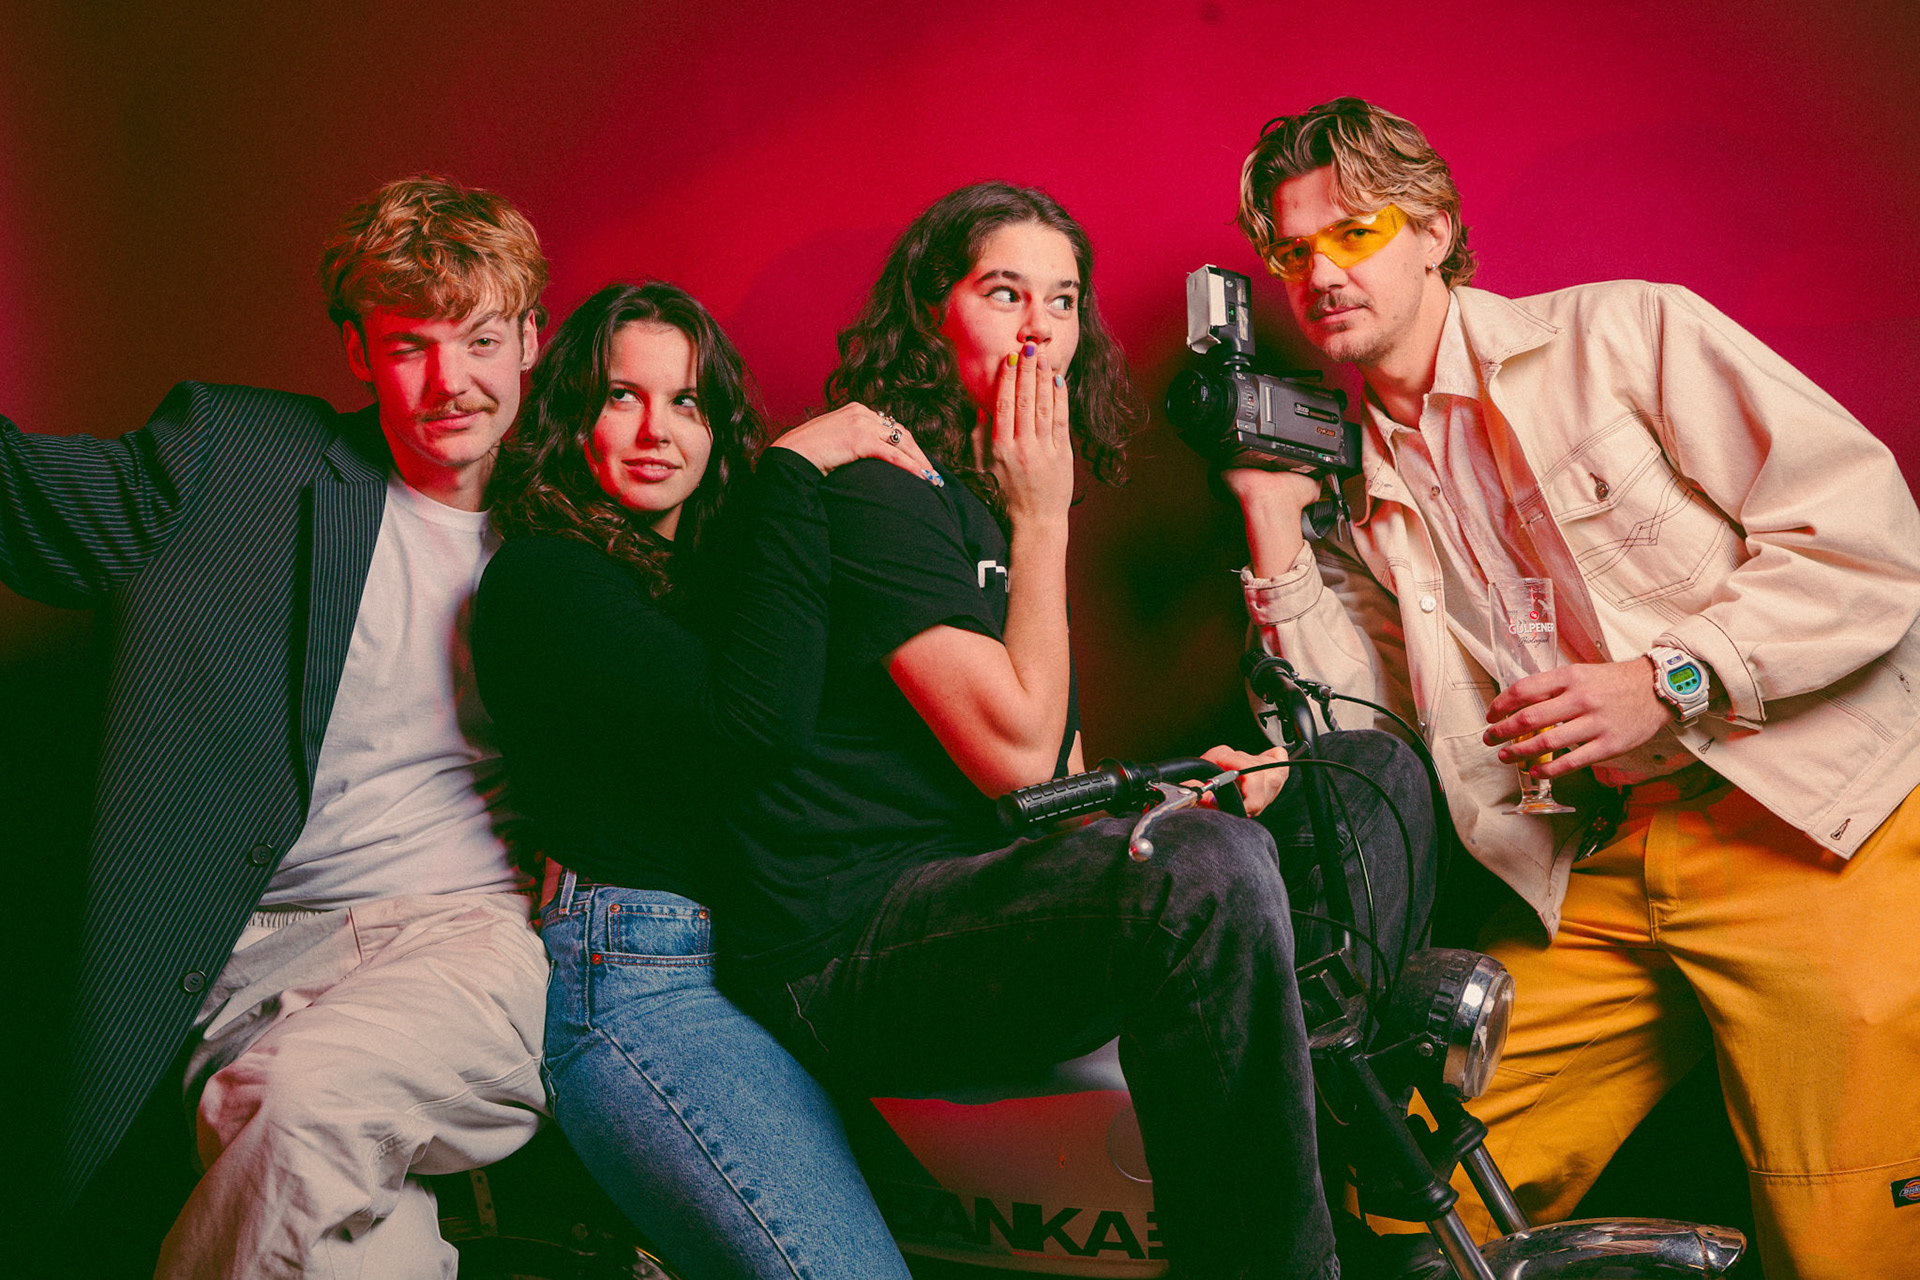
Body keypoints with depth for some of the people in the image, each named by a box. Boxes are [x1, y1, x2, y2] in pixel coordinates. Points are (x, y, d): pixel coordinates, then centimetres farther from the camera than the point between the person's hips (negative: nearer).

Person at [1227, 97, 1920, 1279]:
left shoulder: (1624, 330, 0)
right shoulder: (1363, 492, 13)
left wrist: (1668, 679, -15)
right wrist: (1274, 528, 2)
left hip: (1811, 817, -4)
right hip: (1593, 875, 5)